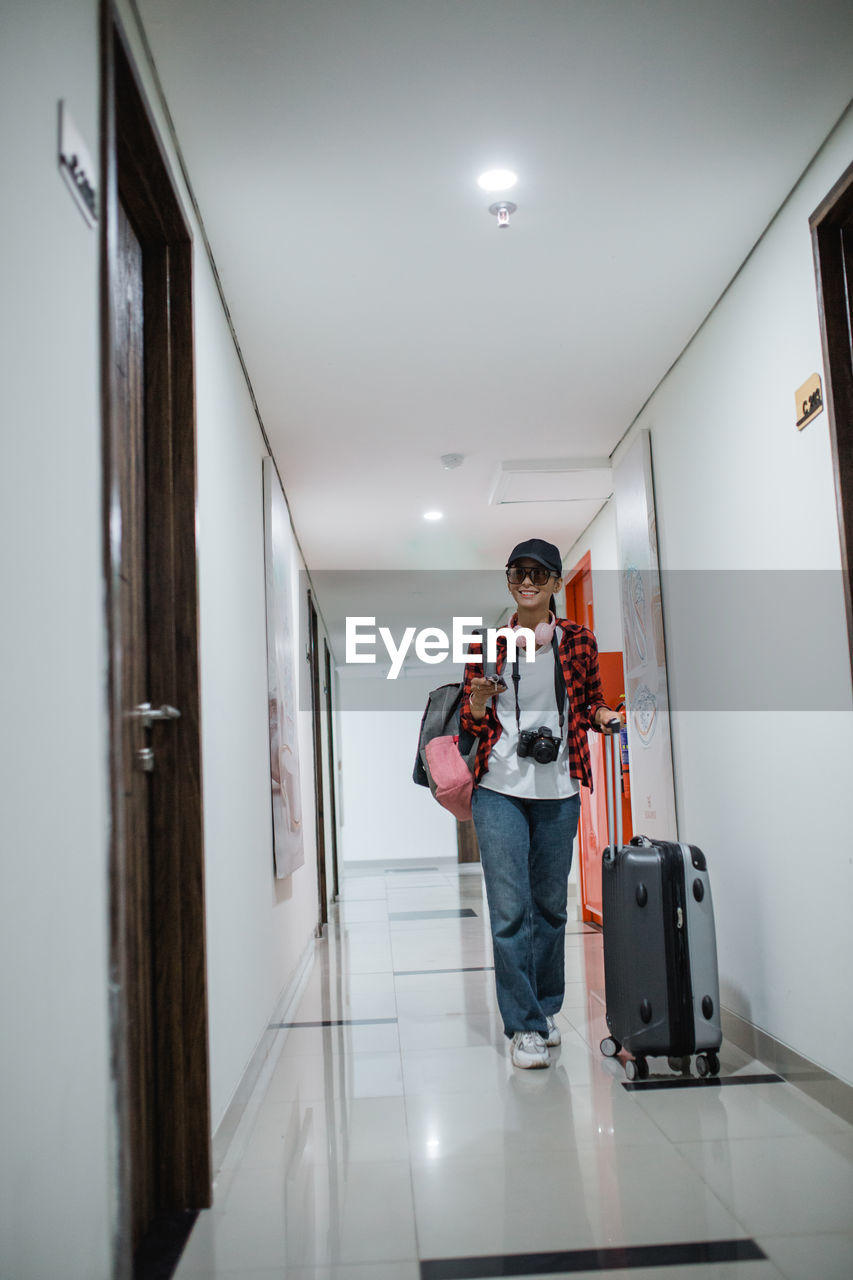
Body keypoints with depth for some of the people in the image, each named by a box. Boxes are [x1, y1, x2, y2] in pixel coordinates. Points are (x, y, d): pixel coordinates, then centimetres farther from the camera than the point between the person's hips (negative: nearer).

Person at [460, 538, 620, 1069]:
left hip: (558, 791, 2)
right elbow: (471, 722, 7)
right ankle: (525, 1026, 3)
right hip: (500, 789, -1)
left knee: (551, 904, 11)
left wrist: (602, 716, -6)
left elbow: (592, 701, 16)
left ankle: (546, 1009, 27)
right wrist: (478, 700, -15)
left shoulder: (579, 640, 7)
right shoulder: (487, 642, 4)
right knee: (511, 909, -6)